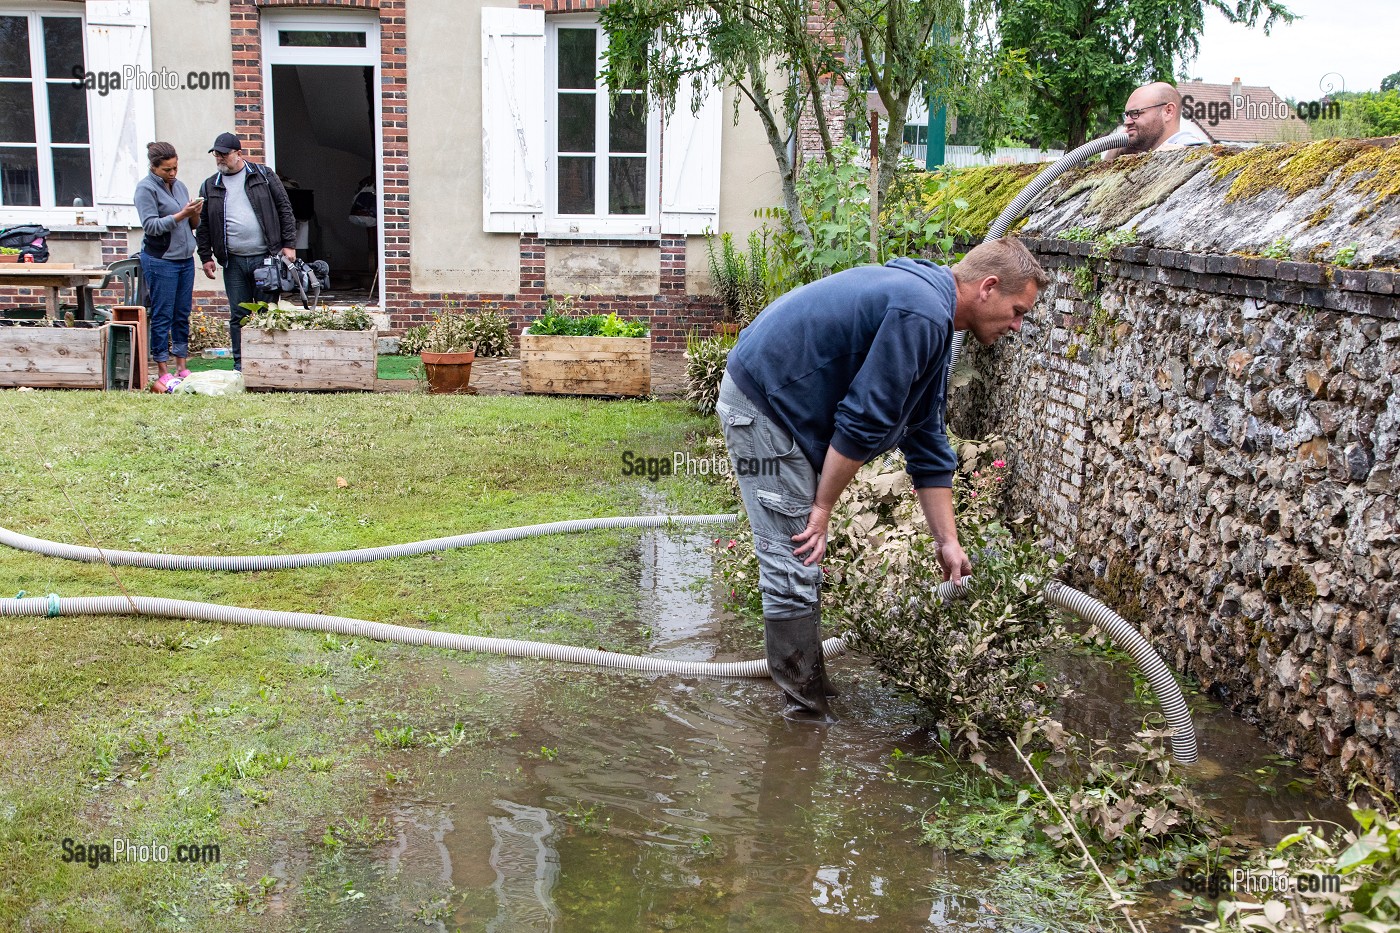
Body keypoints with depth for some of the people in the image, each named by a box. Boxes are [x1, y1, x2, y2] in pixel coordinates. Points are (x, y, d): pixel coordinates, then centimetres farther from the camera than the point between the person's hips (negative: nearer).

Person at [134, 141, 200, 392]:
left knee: (183, 315, 9)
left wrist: (195, 215, -5)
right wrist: (181, 214, -19)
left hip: (185, 258, 7)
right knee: (162, 317, -2)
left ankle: (182, 368, 16)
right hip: (160, 260, -7)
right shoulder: (146, 188, -5)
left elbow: (193, 226, 16)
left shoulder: (180, 186, 14)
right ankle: (163, 373, 2)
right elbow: (151, 225, -14)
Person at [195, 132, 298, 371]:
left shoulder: (264, 176, 5)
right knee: (239, 316, 4)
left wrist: (289, 244, -2)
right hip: (233, 262, 2)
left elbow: (284, 210, 5)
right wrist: (206, 257, 8)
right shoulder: (210, 186, 11)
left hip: (265, 258, -2)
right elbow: (203, 225, 15)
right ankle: (241, 364, 11)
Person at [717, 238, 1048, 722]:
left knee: (802, 565, 16)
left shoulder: (933, 320, 12)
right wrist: (823, 507, -12)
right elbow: (863, 422, -22)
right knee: (794, 565, -8)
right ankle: (807, 711, 2)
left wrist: (948, 540, 14)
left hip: (777, 400, 11)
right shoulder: (920, 314, -22)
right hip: (760, 401, -11)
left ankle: (810, 686, 28)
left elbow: (928, 444, 15)